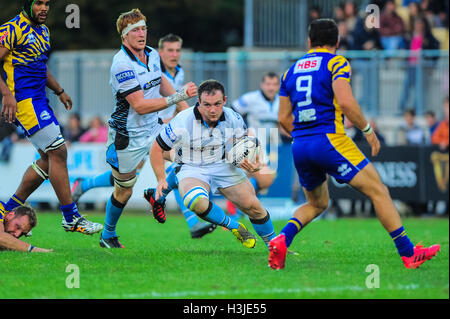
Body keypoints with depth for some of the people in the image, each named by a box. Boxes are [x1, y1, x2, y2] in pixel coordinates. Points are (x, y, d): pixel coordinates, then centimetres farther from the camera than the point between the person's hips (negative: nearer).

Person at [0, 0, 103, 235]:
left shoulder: (43, 31, 16)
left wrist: (59, 91, 28)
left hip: (39, 100, 10)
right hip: (22, 101, -10)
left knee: (50, 158, 8)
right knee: (58, 152, -11)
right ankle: (70, 218, -6)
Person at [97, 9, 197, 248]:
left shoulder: (152, 54, 0)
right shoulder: (122, 64, -25)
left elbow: (162, 82, 22)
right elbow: (140, 106, -30)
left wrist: (184, 107, 18)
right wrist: (179, 96, -33)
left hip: (152, 128, 7)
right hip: (127, 137, -7)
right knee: (124, 191, 6)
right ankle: (107, 236, 30)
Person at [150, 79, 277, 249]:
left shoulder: (233, 119, -11)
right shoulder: (182, 122, -21)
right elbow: (156, 149, -9)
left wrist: (254, 163, -14)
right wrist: (161, 180, -16)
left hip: (224, 167, 3)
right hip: (192, 169, -3)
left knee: (253, 206, -5)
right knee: (197, 202, -35)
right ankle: (235, 227, -9)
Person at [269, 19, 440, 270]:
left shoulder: (292, 70, 17)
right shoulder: (336, 63, -1)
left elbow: (284, 118, 16)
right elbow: (346, 102, -16)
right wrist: (368, 130, -5)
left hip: (299, 146, 6)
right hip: (330, 140, -6)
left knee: (317, 204, 23)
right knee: (379, 191, 1)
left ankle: (282, 240, -2)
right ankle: (408, 253, -3)